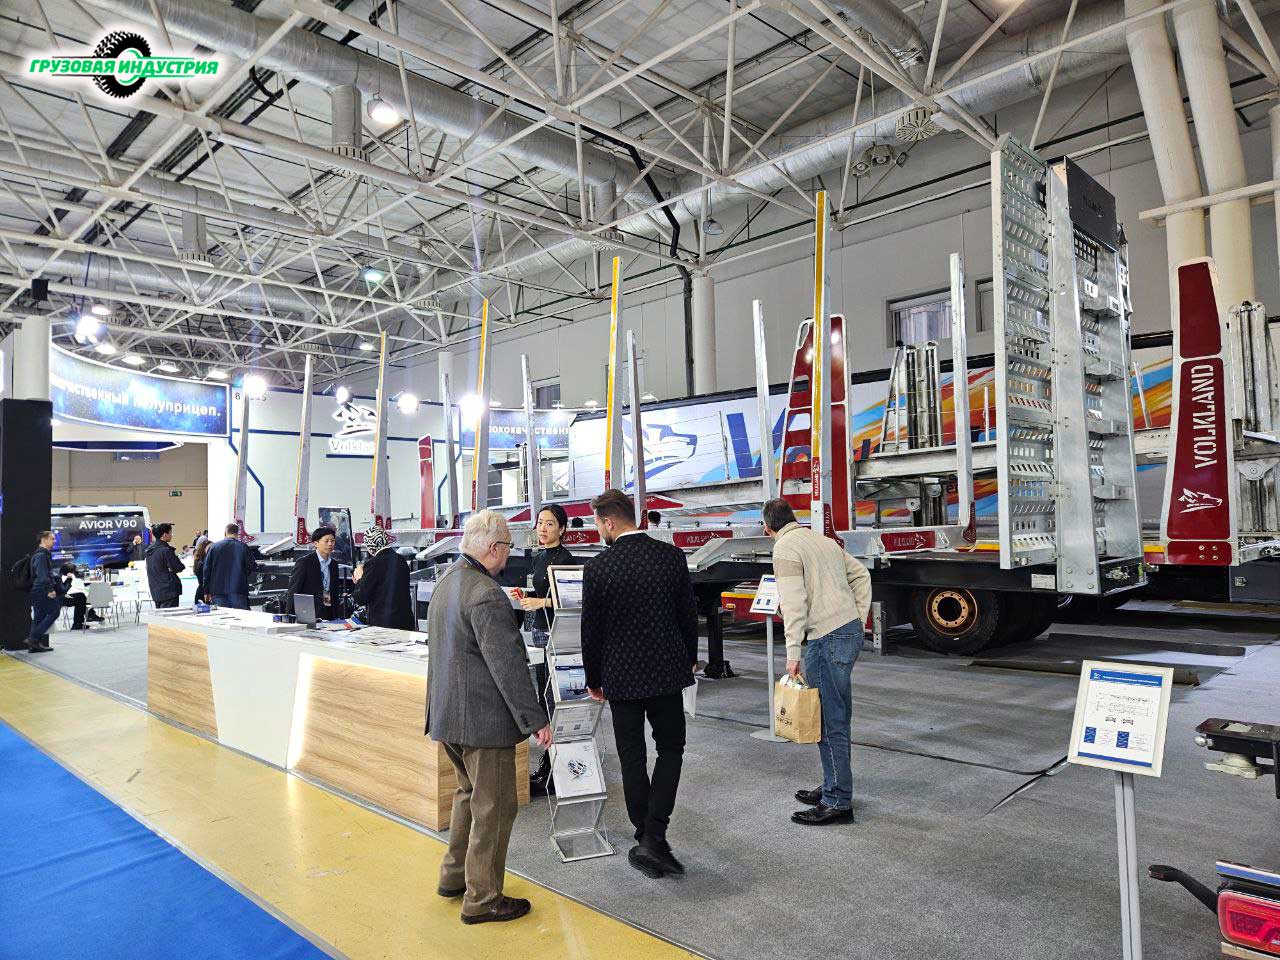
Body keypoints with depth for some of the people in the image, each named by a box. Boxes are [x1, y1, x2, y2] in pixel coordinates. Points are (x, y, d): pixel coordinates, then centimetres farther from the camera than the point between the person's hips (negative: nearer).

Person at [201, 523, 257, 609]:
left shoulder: (213, 547, 5)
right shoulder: (243, 547, -2)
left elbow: (206, 570, 7)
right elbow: (252, 568, -4)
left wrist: (206, 592, 12)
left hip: (218, 591, 2)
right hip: (238, 592, -2)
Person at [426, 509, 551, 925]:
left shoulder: (446, 581, 8)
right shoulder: (486, 595, -23)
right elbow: (507, 664, -24)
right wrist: (536, 720, -19)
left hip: (448, 714, 10)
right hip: (482, 719, -10)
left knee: (471, 793, 25)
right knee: (494, 807, 4)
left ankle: (455, 875, 38)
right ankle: (482, 899, 16)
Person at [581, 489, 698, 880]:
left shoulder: (597, 567, -12)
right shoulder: (672, 556, -6)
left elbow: (591, 630, -6)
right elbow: (688, 614, 2)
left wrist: (594, 679, 8)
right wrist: (690, 658, 18)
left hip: (621, 675, -1)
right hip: (667, 671, 2)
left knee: (632, 758, 12)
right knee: (671, 749, 15)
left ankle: (646, 841, 19)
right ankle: (653, 837, 5)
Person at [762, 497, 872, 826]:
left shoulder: (785, 548, -8)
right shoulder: (823, 540, 18)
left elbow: (793, 604, -18)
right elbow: (861, 575, 21)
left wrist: (792, 654, -18)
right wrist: (859, 620, 19)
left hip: (828, 639, -9)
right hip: (851, 631, 9)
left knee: (829, 722, -3)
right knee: (836, 716, 17)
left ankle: (838, 803, 3)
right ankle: (833, 788, 28)